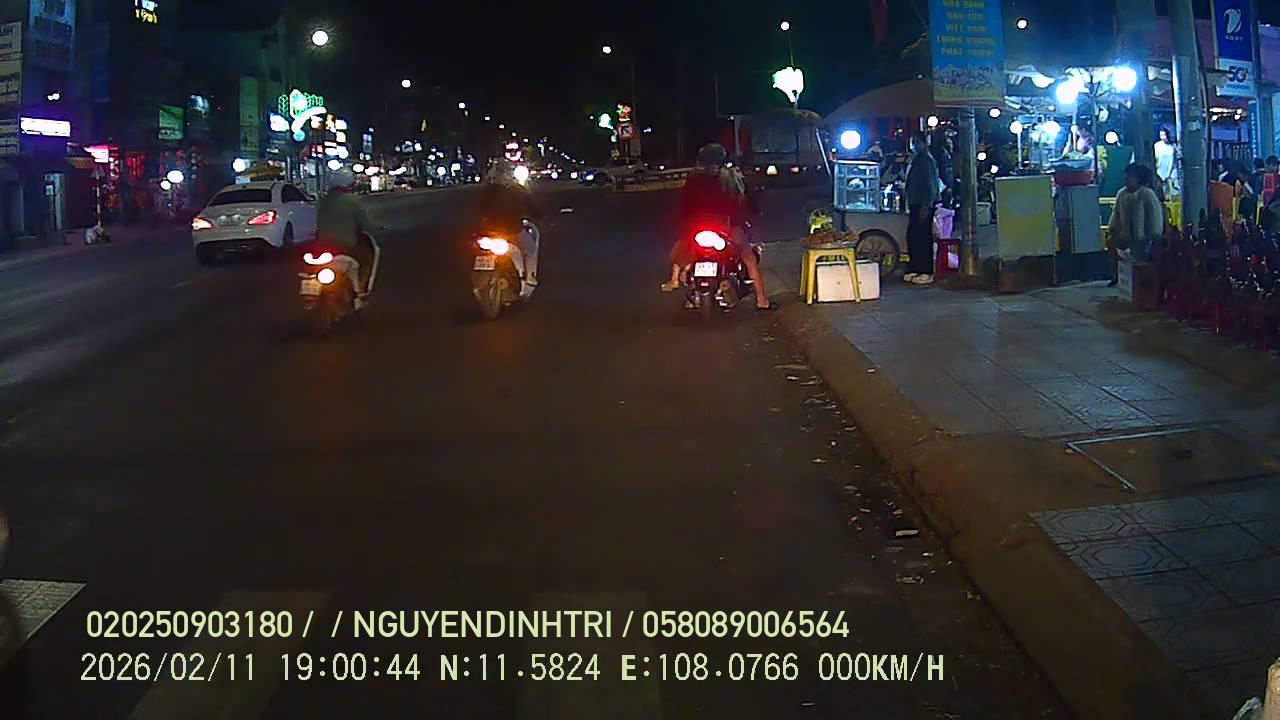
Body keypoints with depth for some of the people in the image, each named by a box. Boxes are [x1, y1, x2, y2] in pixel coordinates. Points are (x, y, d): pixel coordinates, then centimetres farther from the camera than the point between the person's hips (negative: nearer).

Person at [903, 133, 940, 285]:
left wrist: (926, 206, -20)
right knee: (912, 237, 10)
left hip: (924, 204, -9)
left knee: (923, 237, -8)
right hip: (915, 204, 9)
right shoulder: (914, 159, 17)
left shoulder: (927, 160, -10)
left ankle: (926, 273, -5)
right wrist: (909, 203, 20)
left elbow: (930, 184, -15)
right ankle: (915, 269, 17)